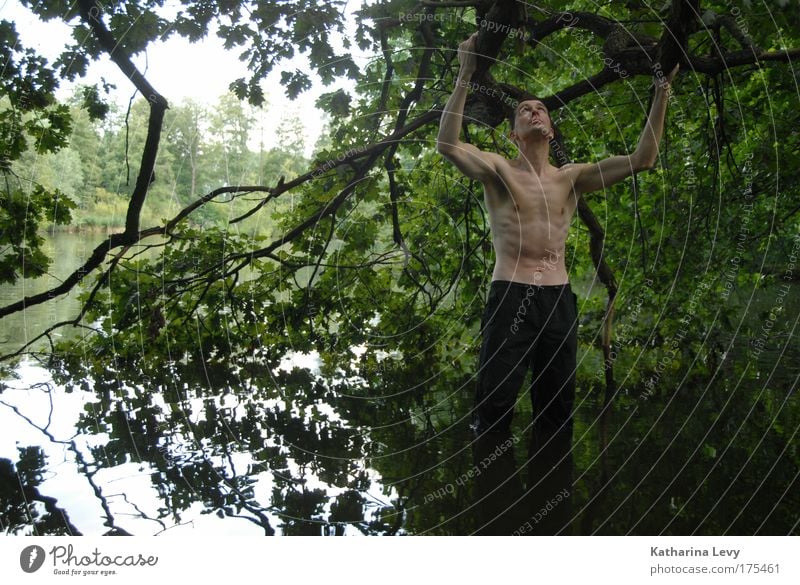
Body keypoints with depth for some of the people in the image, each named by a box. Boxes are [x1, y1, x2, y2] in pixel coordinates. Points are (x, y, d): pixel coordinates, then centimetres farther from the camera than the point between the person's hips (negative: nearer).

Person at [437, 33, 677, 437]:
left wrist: (661, 94, 2)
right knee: (494, 407, -4)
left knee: (556, 411, 9)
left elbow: (642, 159, 8)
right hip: (509, 297, -4)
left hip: (558, 300, 4)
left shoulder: (571, 178, 13)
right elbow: (447, 145, -14)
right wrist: (465, 76, -17)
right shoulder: (499, 171, 4)